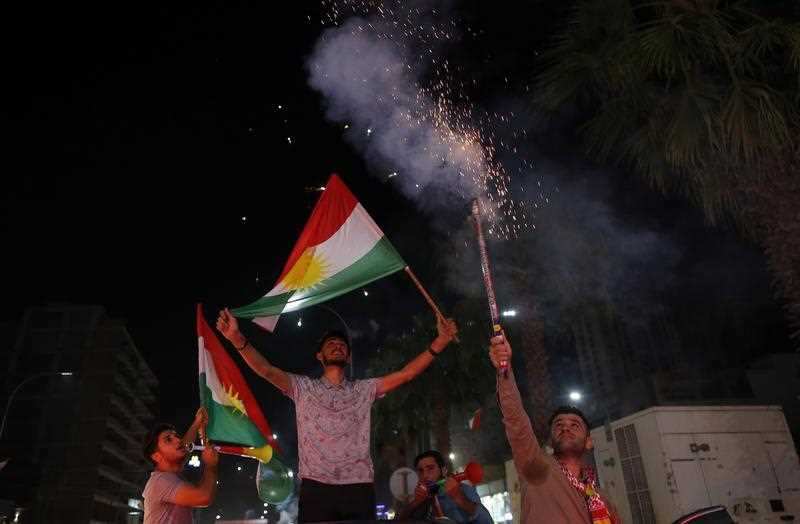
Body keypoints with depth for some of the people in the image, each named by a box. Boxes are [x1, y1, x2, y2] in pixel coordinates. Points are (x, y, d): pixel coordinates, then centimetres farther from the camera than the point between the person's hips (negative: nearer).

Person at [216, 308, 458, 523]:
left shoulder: (364, 389, 14)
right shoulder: (303, 388, 11)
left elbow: (406, 373, 5)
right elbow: (266, 370, -2)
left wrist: (441, 341, -5)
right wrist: (237, 338, -18)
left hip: (359, 489, 1)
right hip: (316, 488, -1)